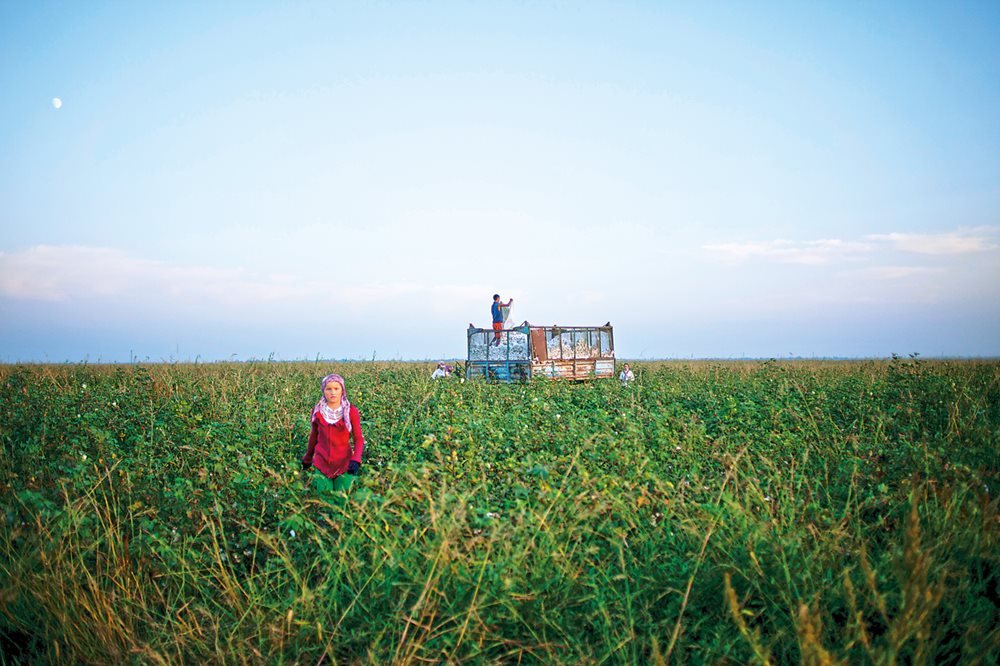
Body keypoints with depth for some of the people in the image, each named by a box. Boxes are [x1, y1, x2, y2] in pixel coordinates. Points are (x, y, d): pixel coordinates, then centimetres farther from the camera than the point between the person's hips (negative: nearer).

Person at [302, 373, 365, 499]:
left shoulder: (351, 412, -12)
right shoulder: (317, 411, -6)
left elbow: (359, 439, -8)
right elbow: (314, 435, 8)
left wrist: (356, 460, -22)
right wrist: (307, 459, 17)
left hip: (344, 462, -1)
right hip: (322, 463, 1)